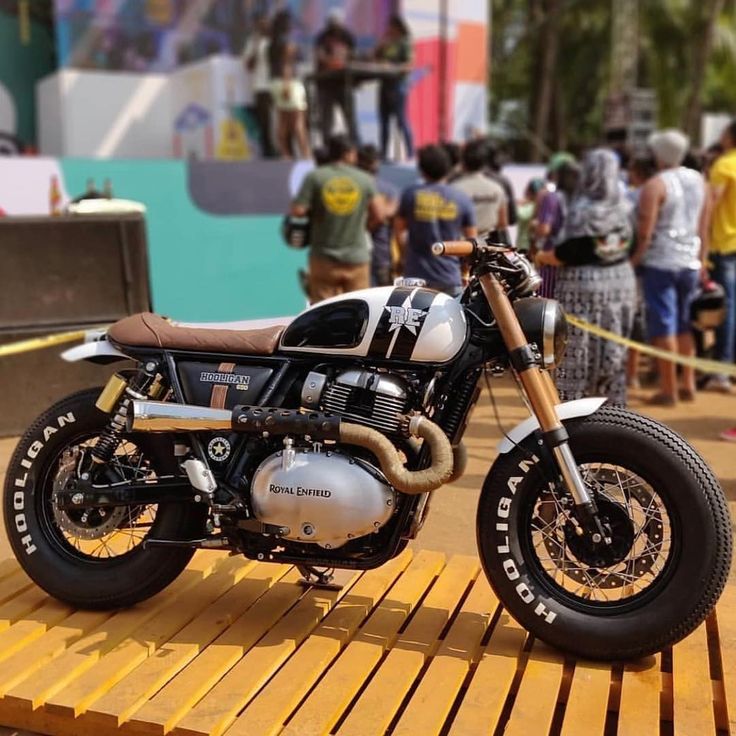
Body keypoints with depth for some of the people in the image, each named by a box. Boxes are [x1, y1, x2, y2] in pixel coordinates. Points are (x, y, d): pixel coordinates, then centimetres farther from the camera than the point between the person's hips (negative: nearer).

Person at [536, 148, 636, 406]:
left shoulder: (583, 211, -16)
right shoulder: (624, 207, 3)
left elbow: (566, 254, -17)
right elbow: (628, 245, 8)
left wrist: (541, 257, 0)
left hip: (583, 285, -6)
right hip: (622, 282, 7)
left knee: (575, 354, 1)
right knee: (613, 352, 14)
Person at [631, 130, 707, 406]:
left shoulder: (655, 185, -12)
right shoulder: (698, 180, 7)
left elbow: (645, 231, -18)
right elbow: (703, 225, 11)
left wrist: (635, 258, -7)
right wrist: (701, 258, 19)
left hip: (660, 262, -6)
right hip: (690, 262, 6)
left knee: (663, 326, -1)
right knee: (685, 324, 15)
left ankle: (668, 390, 1)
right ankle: (688, 385, 19)